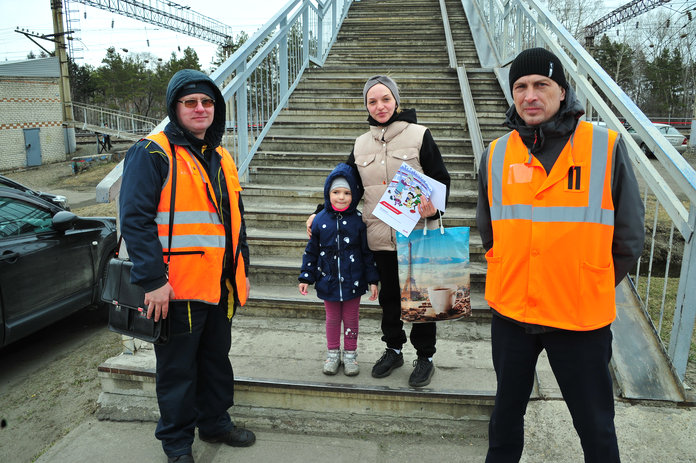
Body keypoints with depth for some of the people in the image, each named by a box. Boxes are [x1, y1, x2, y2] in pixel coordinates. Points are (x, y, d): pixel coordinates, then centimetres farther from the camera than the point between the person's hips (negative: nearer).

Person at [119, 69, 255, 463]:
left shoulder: (221, 159, 14)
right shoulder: (153, 153, -9)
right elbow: (136, 218, -17)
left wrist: (242, 271, 17)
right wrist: (153, 279, -22)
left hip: (220, 283, 7)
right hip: (178, 286, -7)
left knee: (217, 357, 20)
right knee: (178, 367, 8)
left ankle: (215, 422, 39)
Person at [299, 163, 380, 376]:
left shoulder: (359, 220, -7)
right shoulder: (320, 220, -3)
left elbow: (368, 252, -2)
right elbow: (311, 251, 5)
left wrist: (372, 280, -3)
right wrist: (305, 277, 4)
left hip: (353, 282, -1)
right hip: (328, 281, 1)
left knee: (351, 318, 12)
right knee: (332, 318, 15)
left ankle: (350, 354, 30)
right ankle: (332, 353, 32)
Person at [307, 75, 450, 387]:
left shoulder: (419, 135, -2)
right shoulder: (362, 144, 10)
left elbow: (441, 180, -3)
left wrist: (433, 207, -22)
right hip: (380, 236, 4)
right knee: (388, 295, 16)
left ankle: (425, 356, 26)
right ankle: (393, 349, 36)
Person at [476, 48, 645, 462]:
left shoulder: (607, 147, -7)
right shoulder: (497, 154, 0)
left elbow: (628, 237, -1)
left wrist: (592, 289, 1)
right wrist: (511, 278, 7)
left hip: (582, 319, -2)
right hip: (510, 312, 3)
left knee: (596, 426, 13)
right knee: (507, 409, 22)